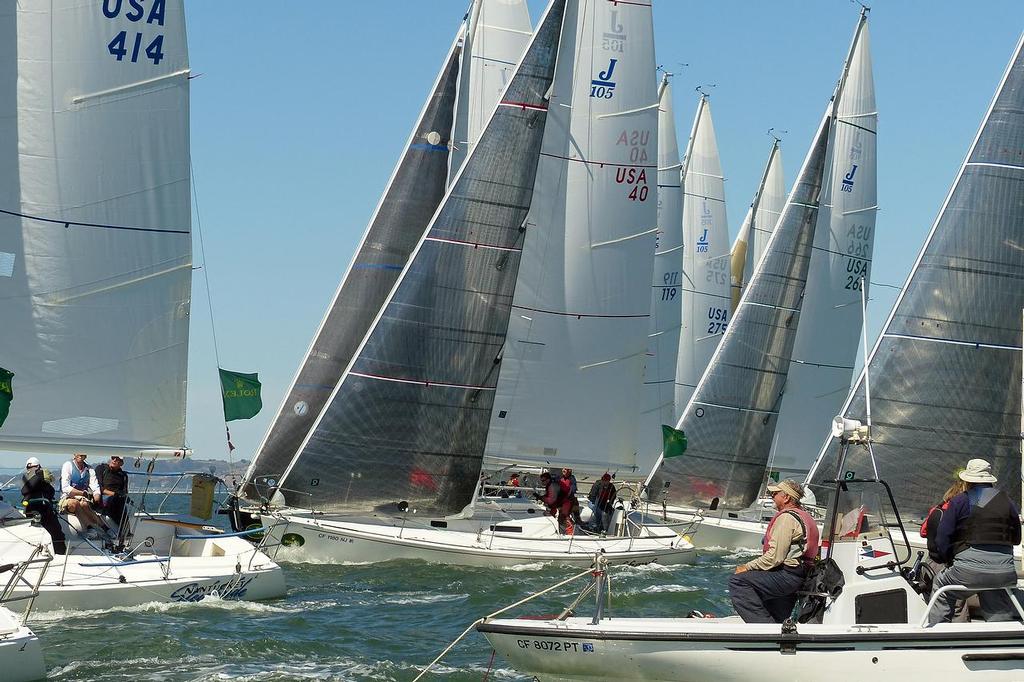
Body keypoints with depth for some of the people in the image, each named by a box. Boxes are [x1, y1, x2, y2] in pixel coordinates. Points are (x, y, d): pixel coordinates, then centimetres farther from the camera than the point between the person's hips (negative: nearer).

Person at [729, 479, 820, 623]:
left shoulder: (786, 517, -12)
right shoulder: (805, 517, 21)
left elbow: (775, 556, -19)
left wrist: (747, 567, -11)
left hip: (786, 576, -11)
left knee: (737, 582, -18)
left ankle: (763, 623, -27)